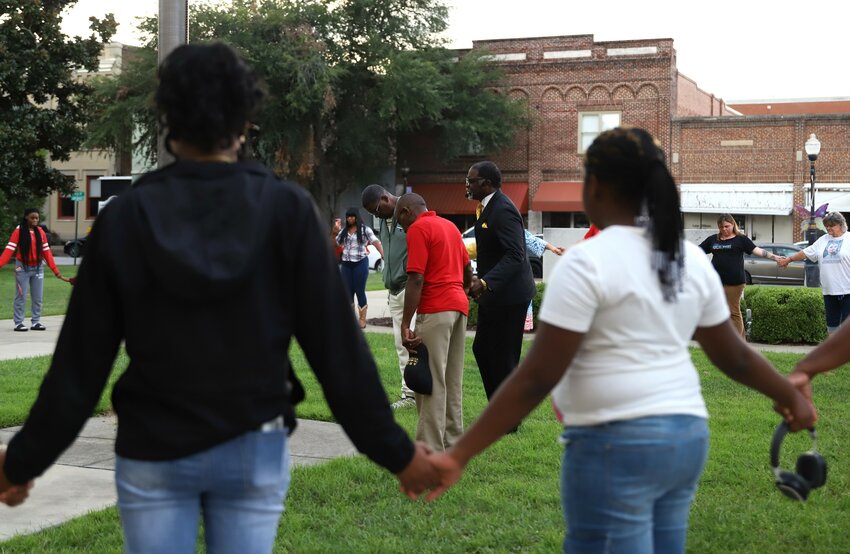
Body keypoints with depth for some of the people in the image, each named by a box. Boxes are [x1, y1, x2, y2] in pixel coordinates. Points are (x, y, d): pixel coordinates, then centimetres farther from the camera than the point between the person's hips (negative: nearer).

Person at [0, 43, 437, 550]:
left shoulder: (126, 217, -6)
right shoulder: (288, 209, -9)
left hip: (152, 451, 0)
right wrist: (393, 450, 0)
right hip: (253, 449, 0)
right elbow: (335, 345, -9)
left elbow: (81, 360, -3)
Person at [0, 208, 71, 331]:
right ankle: (18, 323, 3)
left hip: (38, 268, 4)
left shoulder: (40, 231, 5)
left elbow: (47, 252, 5)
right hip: (23, 268, -4)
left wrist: (56, 271, 0)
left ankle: (36, 322, 13)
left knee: (38, 297, 6)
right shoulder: (19, 231, -8)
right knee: (21, 297, -3)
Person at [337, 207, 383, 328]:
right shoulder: (343, 231, 11)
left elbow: (376, 242, -18)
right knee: (348, 292, 9)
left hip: (360, 263, -5)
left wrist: (383, 254, -32)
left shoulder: (365, 230, -5)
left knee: (360, 291, 1)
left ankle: (362, 319, 10)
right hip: (346, 264, 5)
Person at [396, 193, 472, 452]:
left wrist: (405, 324, -17)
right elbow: (468, 270, 24)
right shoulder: (450, 226, 18)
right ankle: (452, 444, 18)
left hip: (435, 311, -9)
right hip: (459, 306, 9)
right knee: (452, 382, 13)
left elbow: (416, 279, -16)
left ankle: (430, 451, -9)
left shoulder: (418, 229, -8)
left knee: (430, 383, -7)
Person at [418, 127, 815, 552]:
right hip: (687, 439, 8)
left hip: (616, 446, -8)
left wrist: (459, 455, -14)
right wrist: (791, 396, 34)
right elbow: (734, 356, 16)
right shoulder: (690, 259, 9)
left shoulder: (588, 261, -13)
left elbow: (537, 378, -17)